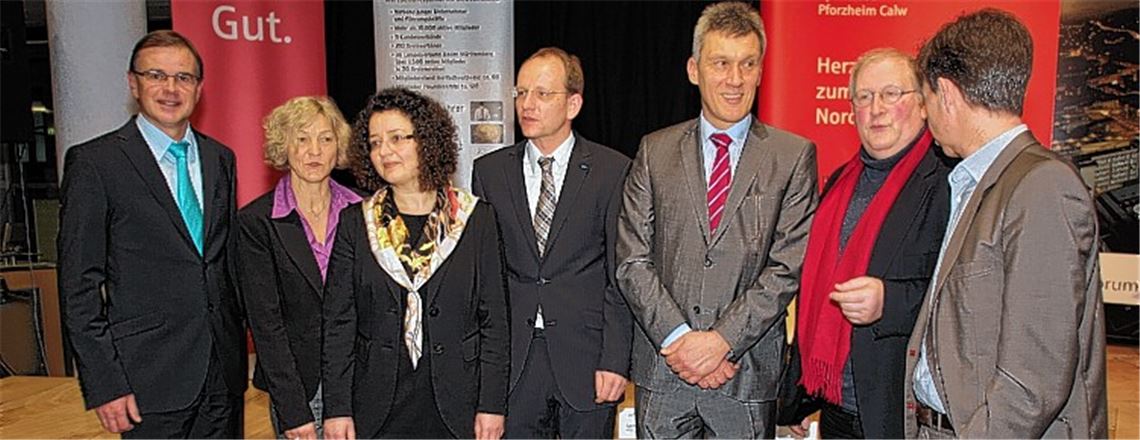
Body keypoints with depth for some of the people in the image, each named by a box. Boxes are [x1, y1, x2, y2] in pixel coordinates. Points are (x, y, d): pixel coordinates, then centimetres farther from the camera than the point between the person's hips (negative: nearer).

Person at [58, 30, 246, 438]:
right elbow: (79, 285, -7)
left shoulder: (220, 158, 9)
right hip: (150, 376, -4)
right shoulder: (93, 162, -6)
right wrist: (104, 385, -11)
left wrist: (238, 343, 10)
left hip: (225, 371, 5)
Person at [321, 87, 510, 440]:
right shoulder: (354, 223, 3)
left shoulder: (476, 219, -1)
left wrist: (492, 405, -5)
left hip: (456, 407, -1)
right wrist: (336, 409, -2)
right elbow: (337, 323, 3)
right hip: (377, 410, 1)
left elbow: (495, 321, -1)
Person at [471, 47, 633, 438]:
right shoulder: (489, 171, 6)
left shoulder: (613, 171, -2)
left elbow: (621, 275, -4)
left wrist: (615, 360, -9)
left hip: (585, 357, -2)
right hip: (512, 359, 2)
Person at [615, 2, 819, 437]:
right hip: (661, 369, 1)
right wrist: (678, 338, -10)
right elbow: (632, 260, -1)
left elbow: (789, 266, -6)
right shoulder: (655, 151, 5)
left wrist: (723, 338, -14)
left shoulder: (793, 155, 1)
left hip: (748, 371, -1)